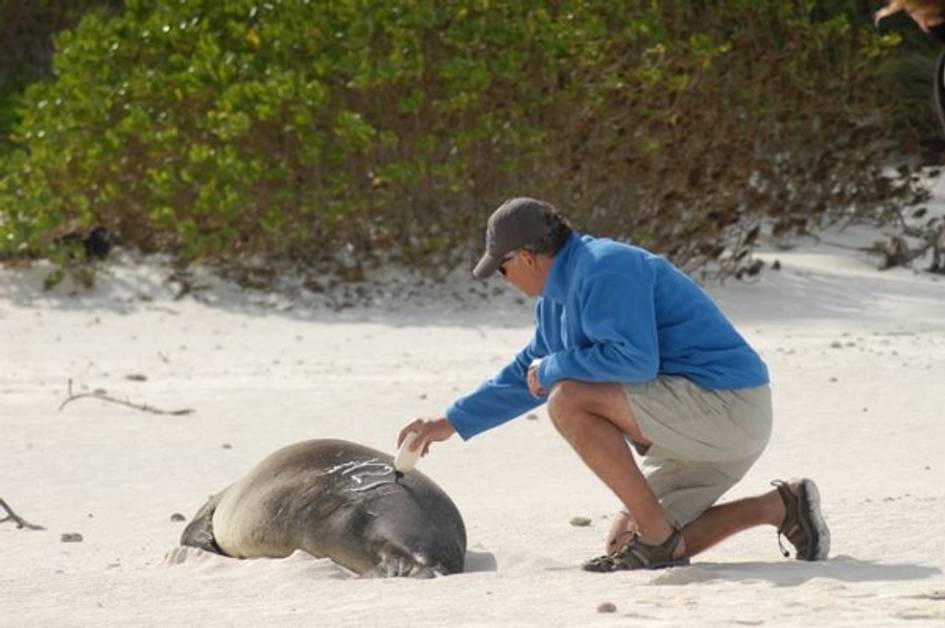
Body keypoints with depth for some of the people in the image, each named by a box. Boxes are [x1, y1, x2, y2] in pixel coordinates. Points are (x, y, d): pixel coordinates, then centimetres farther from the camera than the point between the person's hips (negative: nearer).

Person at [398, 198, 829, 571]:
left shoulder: (604, 269, -17)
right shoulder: (557, 296, 16)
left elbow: (636, 359, -28)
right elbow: (527, 374, 31)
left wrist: (554, 368, -13)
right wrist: (451, 423, 32)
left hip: (726, 405, -11)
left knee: (568, 401, -21)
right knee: (623, 541, 12)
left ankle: (657, 540, -16)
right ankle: (781, 507, 9)